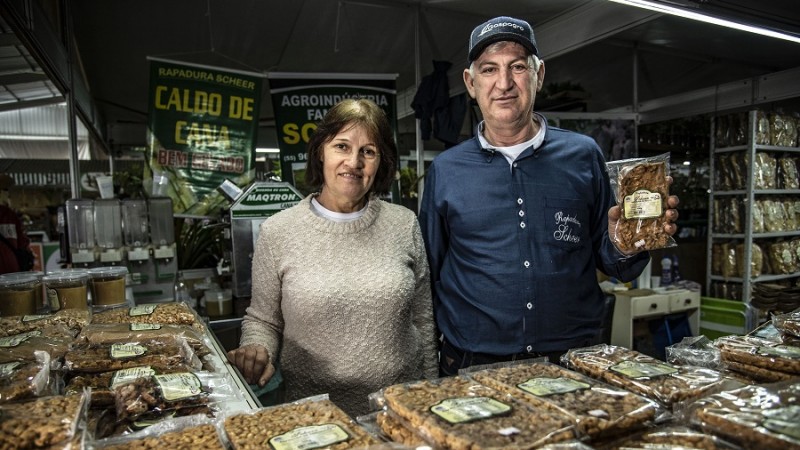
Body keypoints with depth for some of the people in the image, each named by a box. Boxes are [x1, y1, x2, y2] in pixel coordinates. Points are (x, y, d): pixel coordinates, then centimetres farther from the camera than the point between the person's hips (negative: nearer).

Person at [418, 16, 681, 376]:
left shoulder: (583, 156, 1)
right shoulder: (444, 171, 0)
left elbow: (613, 265, 8)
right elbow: (427, 276, 6)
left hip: (575, 360, 1)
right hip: (474, 366, 0)